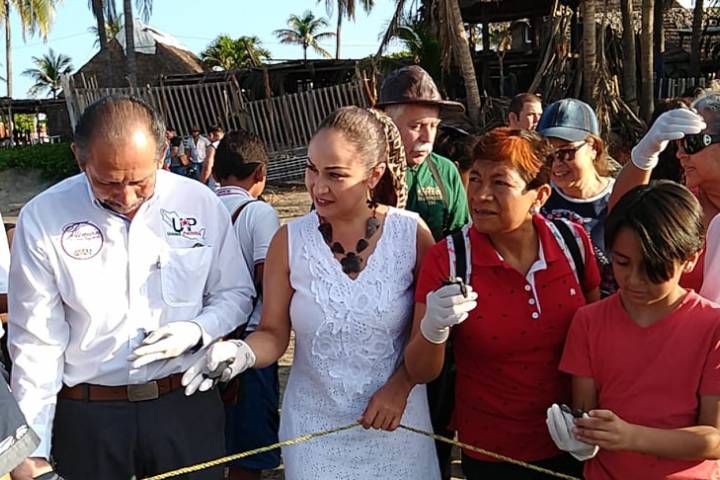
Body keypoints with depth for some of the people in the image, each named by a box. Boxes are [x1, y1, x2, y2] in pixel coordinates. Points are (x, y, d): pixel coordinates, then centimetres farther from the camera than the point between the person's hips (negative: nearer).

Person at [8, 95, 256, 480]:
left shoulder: (201, 204, -4)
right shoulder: (43, 218, -8)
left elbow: (235, 294, 8)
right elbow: (36, 342, -6)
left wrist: (197, 331, -13)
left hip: (188, 405, 1)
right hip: (86, 417, -1)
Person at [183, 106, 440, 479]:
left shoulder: (412, 233, -10)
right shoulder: (289, 241, -8)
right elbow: (273, 333, -4)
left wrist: (399, 387, -13)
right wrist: (242, 352, -24)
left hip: (395, 420, 0)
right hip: (314, 425, 0)